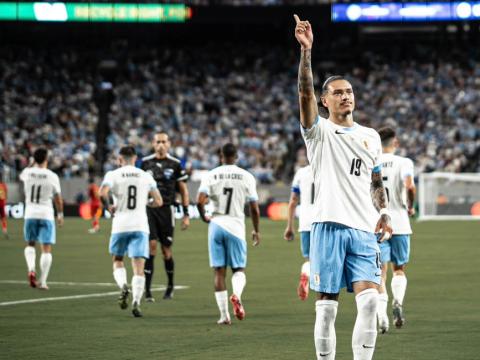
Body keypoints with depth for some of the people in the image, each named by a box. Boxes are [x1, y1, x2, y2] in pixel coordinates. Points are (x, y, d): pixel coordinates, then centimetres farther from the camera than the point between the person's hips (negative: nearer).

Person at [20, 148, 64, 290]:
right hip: (46, 214, -2)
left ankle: (31, 269, -6)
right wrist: (60, 214, 12)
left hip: (30, 213, 2)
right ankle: (43, 281, -4)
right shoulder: (52, 176, -8)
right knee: (46, 248, 2)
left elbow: (22, 176, 23)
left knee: (30, 244, 20)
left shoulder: (27, 173, -4)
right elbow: (58, 198, -1)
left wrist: (33, 164, 27)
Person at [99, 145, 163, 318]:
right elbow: (158, 201, 7)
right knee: (139, 267, 0)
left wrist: (109, 207, 1)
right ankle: (136, 302, -15)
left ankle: (123, 286, -10)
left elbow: (102, 193, -17)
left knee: (118, 261, 18)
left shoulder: (113, 175, 0)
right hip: (140, 226, 1)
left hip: (120, 225, -1)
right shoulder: (146, 176, 7)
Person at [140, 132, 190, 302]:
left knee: (166, 250, 4)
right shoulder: (146, 162, 6)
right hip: (148, 209, 1)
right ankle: (147, 290, -11)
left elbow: (183, 190, 6)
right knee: (151, 246, -11)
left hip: (166, 209, -1)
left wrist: (186, 214, 2)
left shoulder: (175, 164, 2)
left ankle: (170, 285, 27)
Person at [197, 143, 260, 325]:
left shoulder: (211, 175, -1)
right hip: (236, 226, -1)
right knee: (239, 269, 9)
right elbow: (254, 208, 0)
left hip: (216, 225, 1)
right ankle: (236, 295, -23)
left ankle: (224, 315, 4)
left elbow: (200, 200, -14)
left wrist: (204, 217, 5)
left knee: (219, 271, 6)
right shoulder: (246, 177, 0)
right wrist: (256, 230, 12)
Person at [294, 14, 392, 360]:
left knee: (369, 300, -10)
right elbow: (305, 92, -12)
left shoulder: (371, 137, 18)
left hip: (364, 229, 3)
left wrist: (383, 213, 8)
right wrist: (306, 50, -23)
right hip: (329, 226, -3)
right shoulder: (320, 131, 4)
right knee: (327, 305, -1)